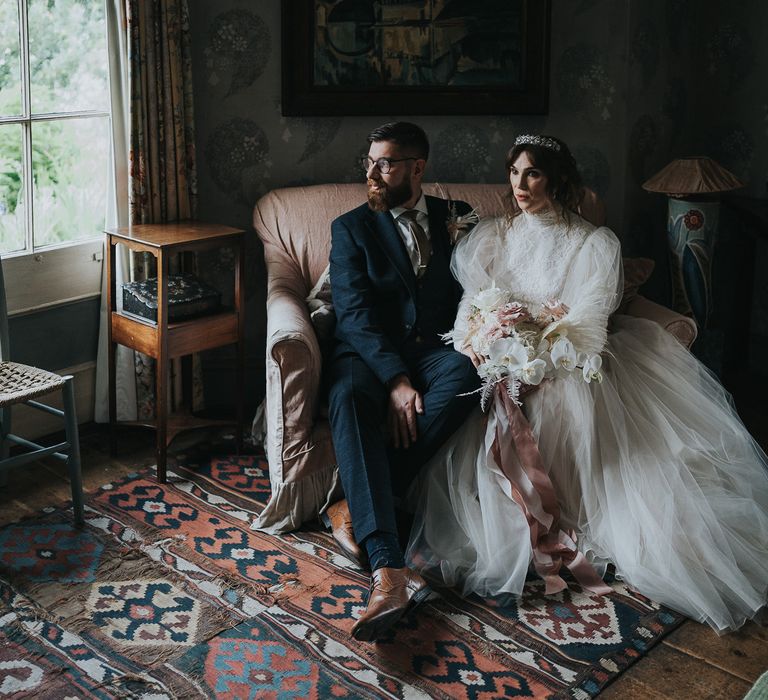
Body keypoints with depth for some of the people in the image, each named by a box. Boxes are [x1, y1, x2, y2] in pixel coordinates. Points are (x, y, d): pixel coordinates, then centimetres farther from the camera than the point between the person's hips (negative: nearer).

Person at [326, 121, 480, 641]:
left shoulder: (459, 218, 15)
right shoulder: (352, 228, 7)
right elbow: (355, 315, -6)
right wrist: (396, 380, -22)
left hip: (437, 347, 2)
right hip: (371, 352, -1)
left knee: (467, 372, -35)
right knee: (348, 396, -37)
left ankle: (356, 507, -30)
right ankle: (389, 570, -48)